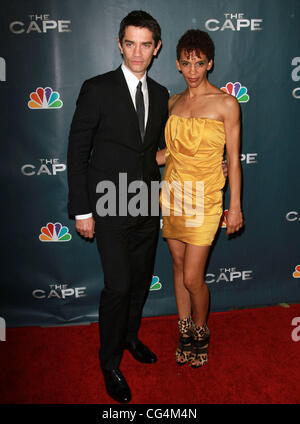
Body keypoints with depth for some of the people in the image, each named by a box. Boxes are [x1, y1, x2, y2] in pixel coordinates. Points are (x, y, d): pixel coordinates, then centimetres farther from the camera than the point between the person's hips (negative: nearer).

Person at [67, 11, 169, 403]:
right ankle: (110, 363, 17)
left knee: (141, 279, 16)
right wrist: (81, 211, -11)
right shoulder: (97, 89, -8)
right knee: (119, 285, -5)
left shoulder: (160, 94, 8)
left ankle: (130, 336, 40)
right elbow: (77, 151, -8)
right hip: (111, 207, -5)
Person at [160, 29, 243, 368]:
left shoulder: (226, 104, -6)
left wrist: (235, 206, -6)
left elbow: (233, 159, -5)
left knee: (193, 277, -4)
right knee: (179, 265, 13)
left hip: (203, 197, -5)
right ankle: (184, 331, 32)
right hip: (173, 193, 5)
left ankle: (200, 332, 25)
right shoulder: (173, 102, 8)